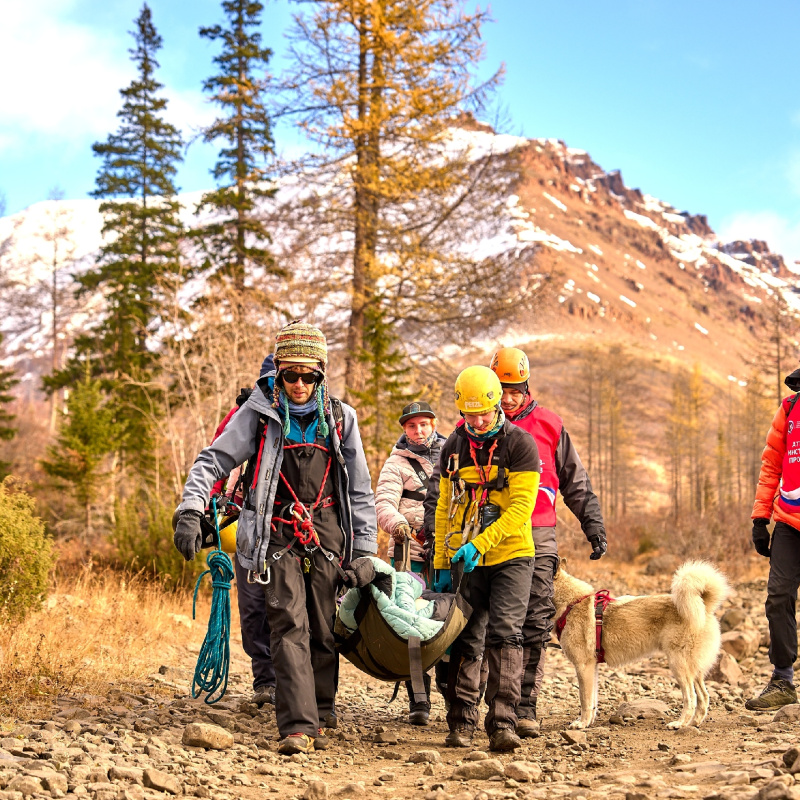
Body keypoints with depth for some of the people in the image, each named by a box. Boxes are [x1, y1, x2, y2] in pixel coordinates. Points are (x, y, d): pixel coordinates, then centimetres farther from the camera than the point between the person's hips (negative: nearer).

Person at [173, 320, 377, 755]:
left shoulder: (339, 417, 6)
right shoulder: (258, 413, -2)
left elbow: (359, 488, 10)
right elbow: (212, 461, -2)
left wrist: (366, 549, 6)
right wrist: (190, 511, -17)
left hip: (326, 531, 3)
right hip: (278, 532, -2)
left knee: (324, 630, 3)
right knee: (289, 626, -13)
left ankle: (318, 718, 17)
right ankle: (297, 726, -18)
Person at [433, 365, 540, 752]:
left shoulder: (519, 444, -6)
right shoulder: (453, 447, 8)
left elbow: (521, 506, -14)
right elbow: (445, 509, 14)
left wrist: (480, 544, -22)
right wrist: (441, 564, 11)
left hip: (511, 558, -3)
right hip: (466, 561, 4)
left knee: (504, 634, -13)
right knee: (466, 641, 3)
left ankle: (502, 723, -13)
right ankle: (461, 724, 9)